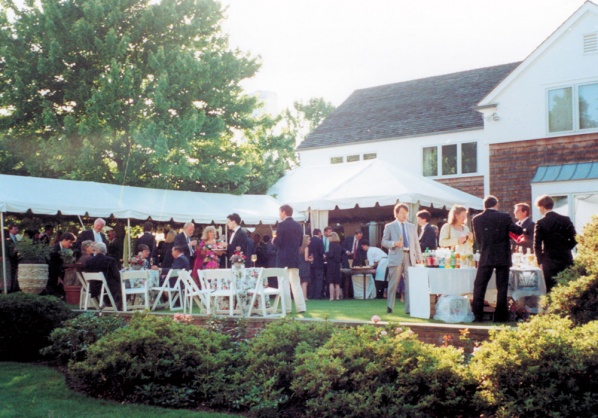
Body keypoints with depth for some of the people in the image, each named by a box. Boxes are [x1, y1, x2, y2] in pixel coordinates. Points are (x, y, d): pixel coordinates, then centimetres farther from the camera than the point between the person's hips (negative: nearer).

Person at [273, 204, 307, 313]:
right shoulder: (298, 226, 9)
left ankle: (286, 308, -2)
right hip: (295, 258, 6)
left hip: (283, 259, -6)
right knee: (296, 283, 11)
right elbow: (300, 243, 14)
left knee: (284, 284, -1)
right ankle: (300, 307, 7)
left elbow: (277, 243, -14)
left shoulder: (282, 225, -11)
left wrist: (274, 240, 6)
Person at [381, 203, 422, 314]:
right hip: (396, 257, -3)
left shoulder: (411, 226, 18)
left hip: (409, 256, 3)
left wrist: (419, 257, 8)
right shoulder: (389, 226, 6)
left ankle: (409, 308, 0)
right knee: (393, 283, -1)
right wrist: (394, 243, -16)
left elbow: (416, 242, 17)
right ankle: (390, 307, 10)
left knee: (410, 283, -3)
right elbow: (384, 242, 3)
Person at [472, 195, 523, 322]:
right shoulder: (505, 217, -4)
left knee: (479, 286, 5)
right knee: (502, 287, 6)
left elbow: (478, 238, 6)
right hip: (503, 257, 0)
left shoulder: (477, 219, 0)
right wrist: (522, 228, 18)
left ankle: (477, 316, -2)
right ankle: (500, 316, 6)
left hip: (486, 257, 0)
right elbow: (517, 231, -5)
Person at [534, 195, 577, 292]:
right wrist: (565, 249, 14)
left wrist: (540, 260, 1)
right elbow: (574, 239, 2)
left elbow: (537, 245, -9)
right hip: (566, 260, 4)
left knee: (551, 290, 1)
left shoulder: (540, 223, -8)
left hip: (549, 261, -3)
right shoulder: (566, 220, 2)